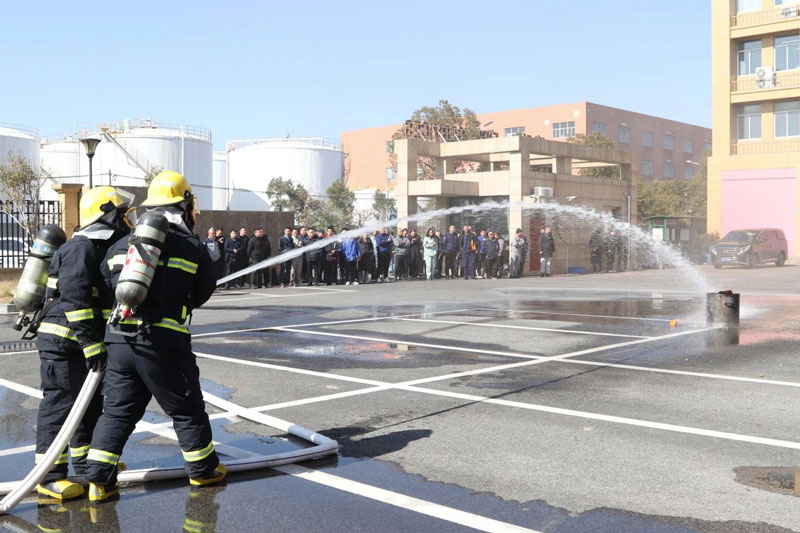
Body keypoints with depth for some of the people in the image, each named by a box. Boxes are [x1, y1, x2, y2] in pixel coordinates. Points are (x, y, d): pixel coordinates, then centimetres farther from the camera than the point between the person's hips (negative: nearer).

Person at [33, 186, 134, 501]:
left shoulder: (106, 248, 13)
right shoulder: (80, 249, -18)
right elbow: (74, 300, -26)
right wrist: (92, 345, -27)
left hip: (85, 343, 10)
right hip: (62, 342, -10)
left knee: (91, 402, 18)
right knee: (59, 404, -6)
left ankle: (86, 463, 32)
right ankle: (49, 477, 0)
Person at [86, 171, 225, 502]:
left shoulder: (121, 246, 11)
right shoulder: (193, 248, -1)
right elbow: (202, 295, 10)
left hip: (119, 340, 4)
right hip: (164, 342, -4)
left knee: (117, 411, 14)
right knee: (186, 410, 12)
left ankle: (99, 482, 13)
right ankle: (203, 470, 27)